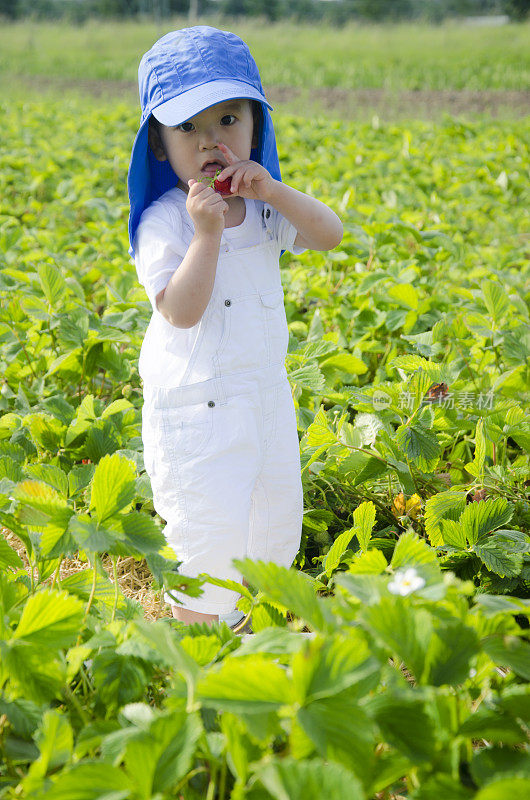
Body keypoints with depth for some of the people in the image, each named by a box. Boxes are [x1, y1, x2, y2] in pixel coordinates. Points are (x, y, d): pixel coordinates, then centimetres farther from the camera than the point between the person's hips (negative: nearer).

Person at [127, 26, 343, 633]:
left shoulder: (263, 208, 2)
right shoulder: (162, 223, -17)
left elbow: (330, 235, -9)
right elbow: (181, 311, -26)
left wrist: (274, 190, -21)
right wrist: (206, 233, -34)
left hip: (265, 391, 7)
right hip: (193, 402, -7)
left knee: (276, 510, 19)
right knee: (209, 521, -5)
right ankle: (197, 622, 14)